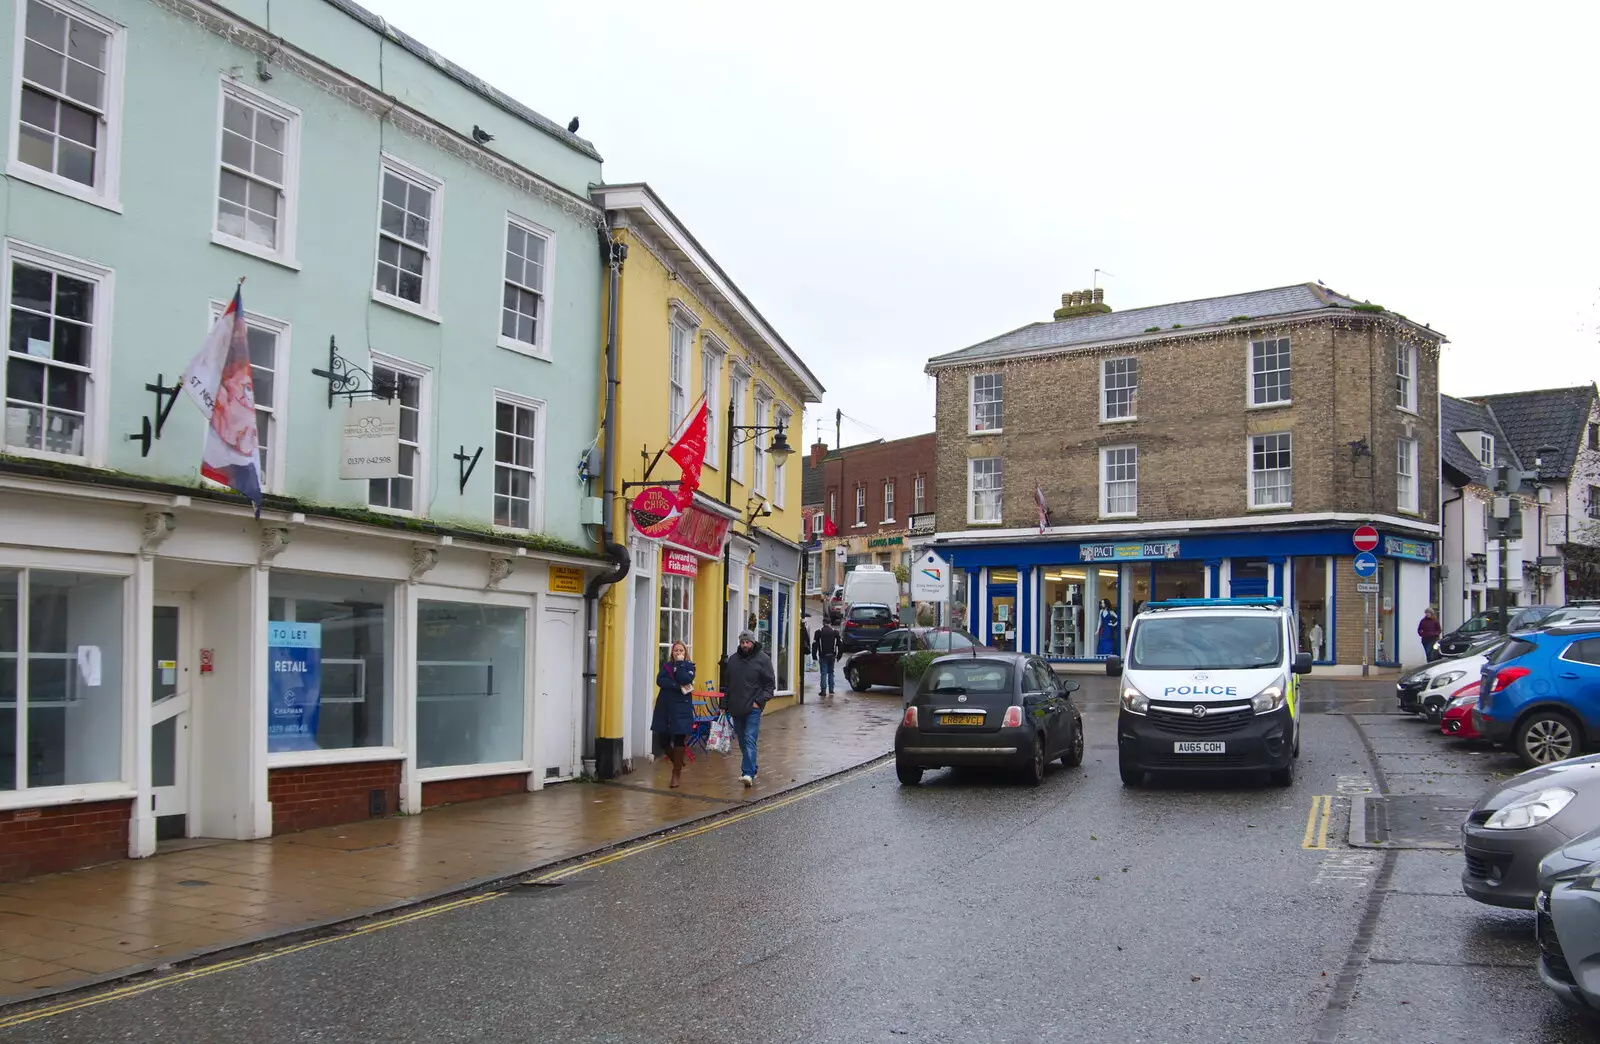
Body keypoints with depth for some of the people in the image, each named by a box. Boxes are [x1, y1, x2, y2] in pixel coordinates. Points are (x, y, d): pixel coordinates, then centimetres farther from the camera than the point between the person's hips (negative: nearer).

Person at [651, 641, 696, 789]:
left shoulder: (689, 666, 5)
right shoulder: (666, 666, 11)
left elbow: (685, 680, -15)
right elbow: (660, 680, -8)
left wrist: (679, 663, -8)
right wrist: (678, 687, -17)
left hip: (681, 707, -3)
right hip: (664, 707, 3)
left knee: (679, 740, -3)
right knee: (664, 740, 2)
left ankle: (677, 773, 10)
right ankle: (678, 764, 28)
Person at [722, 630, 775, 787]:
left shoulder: (763, 659, -3)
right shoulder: (733, 659, 11)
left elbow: (770, 684, -2)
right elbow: (726, 684, 18)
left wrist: (759, 701, -11)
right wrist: (725, 705, 13)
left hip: (753, 709, -5)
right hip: (736, 709, 5)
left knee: (750, 740, -14)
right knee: (742, 742, 11)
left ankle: (748, 773, -20)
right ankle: (752, 768, 23)